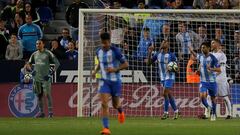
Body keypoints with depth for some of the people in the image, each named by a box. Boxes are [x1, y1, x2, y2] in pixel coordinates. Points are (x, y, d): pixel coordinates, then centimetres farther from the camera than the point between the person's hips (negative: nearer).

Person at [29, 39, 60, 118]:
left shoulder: (48, 53, -3)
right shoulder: (34, 54, 11)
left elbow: (57, 63, -2)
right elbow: (29, 63, 25)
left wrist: (53, 71, -11)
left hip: (45, 78, -5)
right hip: (37, 78, 5)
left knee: (47, 94, -10)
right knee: (39, 95, 7)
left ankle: (50, 111, -6)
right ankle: (41, 112, 13)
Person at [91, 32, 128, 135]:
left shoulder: (115, 51, -15)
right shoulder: (99, 51, 0)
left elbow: (126, 64, -12)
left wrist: (115, 69, -24)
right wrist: (95, 71, 4)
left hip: (115, 81, -2)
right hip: (104, 81, 2)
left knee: (115, 105, 12)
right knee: (104, 104, -16)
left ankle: (120, 111, 51)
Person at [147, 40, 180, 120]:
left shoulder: (171, 55, -9)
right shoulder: (158, 55, 5)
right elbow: (149, 63, 7)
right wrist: (150, 53, -5)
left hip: (170, 77, -6)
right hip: (162, 77, 6)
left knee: (165, 93, -14)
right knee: (169, 95, 9)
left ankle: (166, 113, -6)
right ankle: (176, 111, 20)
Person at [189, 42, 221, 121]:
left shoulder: (213, 58, -11)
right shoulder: (201, 56, 3)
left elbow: (219, 70, -14)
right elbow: (195, 55, 30)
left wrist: (211, 69, -29)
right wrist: (192, 51, 15)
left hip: (212, 81, -3)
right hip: (203, 81, 3)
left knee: (213, 98, 8)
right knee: (202, 96, -18)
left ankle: (213, 114, 26)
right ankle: (208, 108, 9)